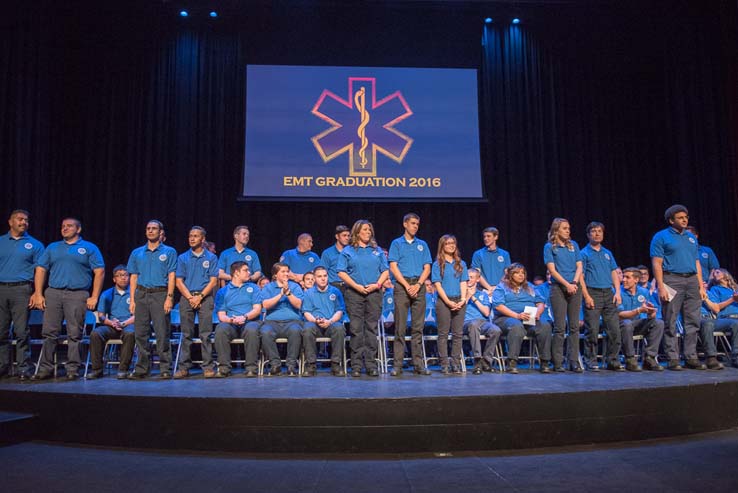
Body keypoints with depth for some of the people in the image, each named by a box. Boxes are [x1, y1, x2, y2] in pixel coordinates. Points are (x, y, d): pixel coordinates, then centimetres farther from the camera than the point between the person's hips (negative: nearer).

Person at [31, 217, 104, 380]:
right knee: (49, 333, 2)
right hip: (53, 293, 3)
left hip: (78, 295, -3)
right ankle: (46, 368, 10)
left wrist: (94, 297, -8)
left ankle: (73, 369, 5)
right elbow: (40, 270, 13)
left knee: (75, 335, -1)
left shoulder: (89, 248, 7)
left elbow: (99, 272, -1)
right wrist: (38, 294, 2)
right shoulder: (52, 248, 17)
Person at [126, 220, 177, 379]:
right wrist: (132, 300, 5)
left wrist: (169, 297, -10)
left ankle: (165, 368, -1)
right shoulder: (136, 253, 15)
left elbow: (171, 277, 0)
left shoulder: (169, 252, 6)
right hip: (141, 295, 4)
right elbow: (133, 278, 13)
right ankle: (142, 368, 13)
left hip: (160, 294, -3)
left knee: (162, 333, -6)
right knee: (141, 333, 5)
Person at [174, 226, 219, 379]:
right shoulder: (182, 258, 11)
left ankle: (208, 366, -2)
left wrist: (200, 296, -11)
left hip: (205, 297, -2)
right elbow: (178, 281, 6)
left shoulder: (211, 258, 6)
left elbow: (213, 281, 0)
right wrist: (190, 297, -7)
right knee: (186, 334, 2)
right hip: (186, 298, 2)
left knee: (205, 334, -4)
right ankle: (184, 367, 6)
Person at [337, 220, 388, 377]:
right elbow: (341, 272, 0)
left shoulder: (377, 250, 15)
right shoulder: (348, 251, 7)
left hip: (374, 293, 2)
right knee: (356, 329, -3)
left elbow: (385, 271, 10)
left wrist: (377, 284, -7)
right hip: (354, 293, -2)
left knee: (372, 328, 2)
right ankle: (356, 365, 2)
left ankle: (371, 364, 6)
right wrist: (356, 286, -11)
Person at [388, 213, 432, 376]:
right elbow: (393, 267, -1)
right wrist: (407, 286, -11)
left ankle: (418, 364, 6)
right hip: (402, 285, -3)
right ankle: (397, 364, -2)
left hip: (419, 286, 3)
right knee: (400, 327, -4)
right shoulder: (396, 243, 8)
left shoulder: (423, 245, 16)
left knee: (418, 327, 3)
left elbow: (427, 268, 9)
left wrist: (418, 285, -8)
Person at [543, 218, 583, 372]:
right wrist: (567, 285, -14)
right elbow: (552, 270, -6)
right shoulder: (549, 247, 2)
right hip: (558, 288, -4)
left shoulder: (574, 245, 14)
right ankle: (557, 363, 1)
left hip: (575, 288, 4)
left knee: (574, 326, 3)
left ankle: (574, 361, 7)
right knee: (560, 327, -5)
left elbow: (579, 266, 8)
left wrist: (574, 282, -8)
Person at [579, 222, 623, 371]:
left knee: (614, 329, 2)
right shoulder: (584, 253, 2)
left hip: (608, 293, 5)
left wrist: (617, 292, 3)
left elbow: (614, 273, 17)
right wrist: (586, 296, -14)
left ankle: (613, 360, 11)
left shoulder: (608, 253, 19)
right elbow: (580, 276, -5)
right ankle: (592, 361, 4)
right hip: (592, 293, -5)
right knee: (592, 330, -4)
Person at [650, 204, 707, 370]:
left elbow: (697, 263, 19)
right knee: (670, 322, -3)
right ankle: (673, 359, 2)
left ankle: (691, 357, 13)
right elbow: (656, 264, -7)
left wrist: (701, 286, 11)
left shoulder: (691, 237, 18)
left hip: (692, 281, 6)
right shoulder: (661, 237, 0)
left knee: (693, 322, 5)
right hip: (671, 280, -6)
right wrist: (661, 287, -15)